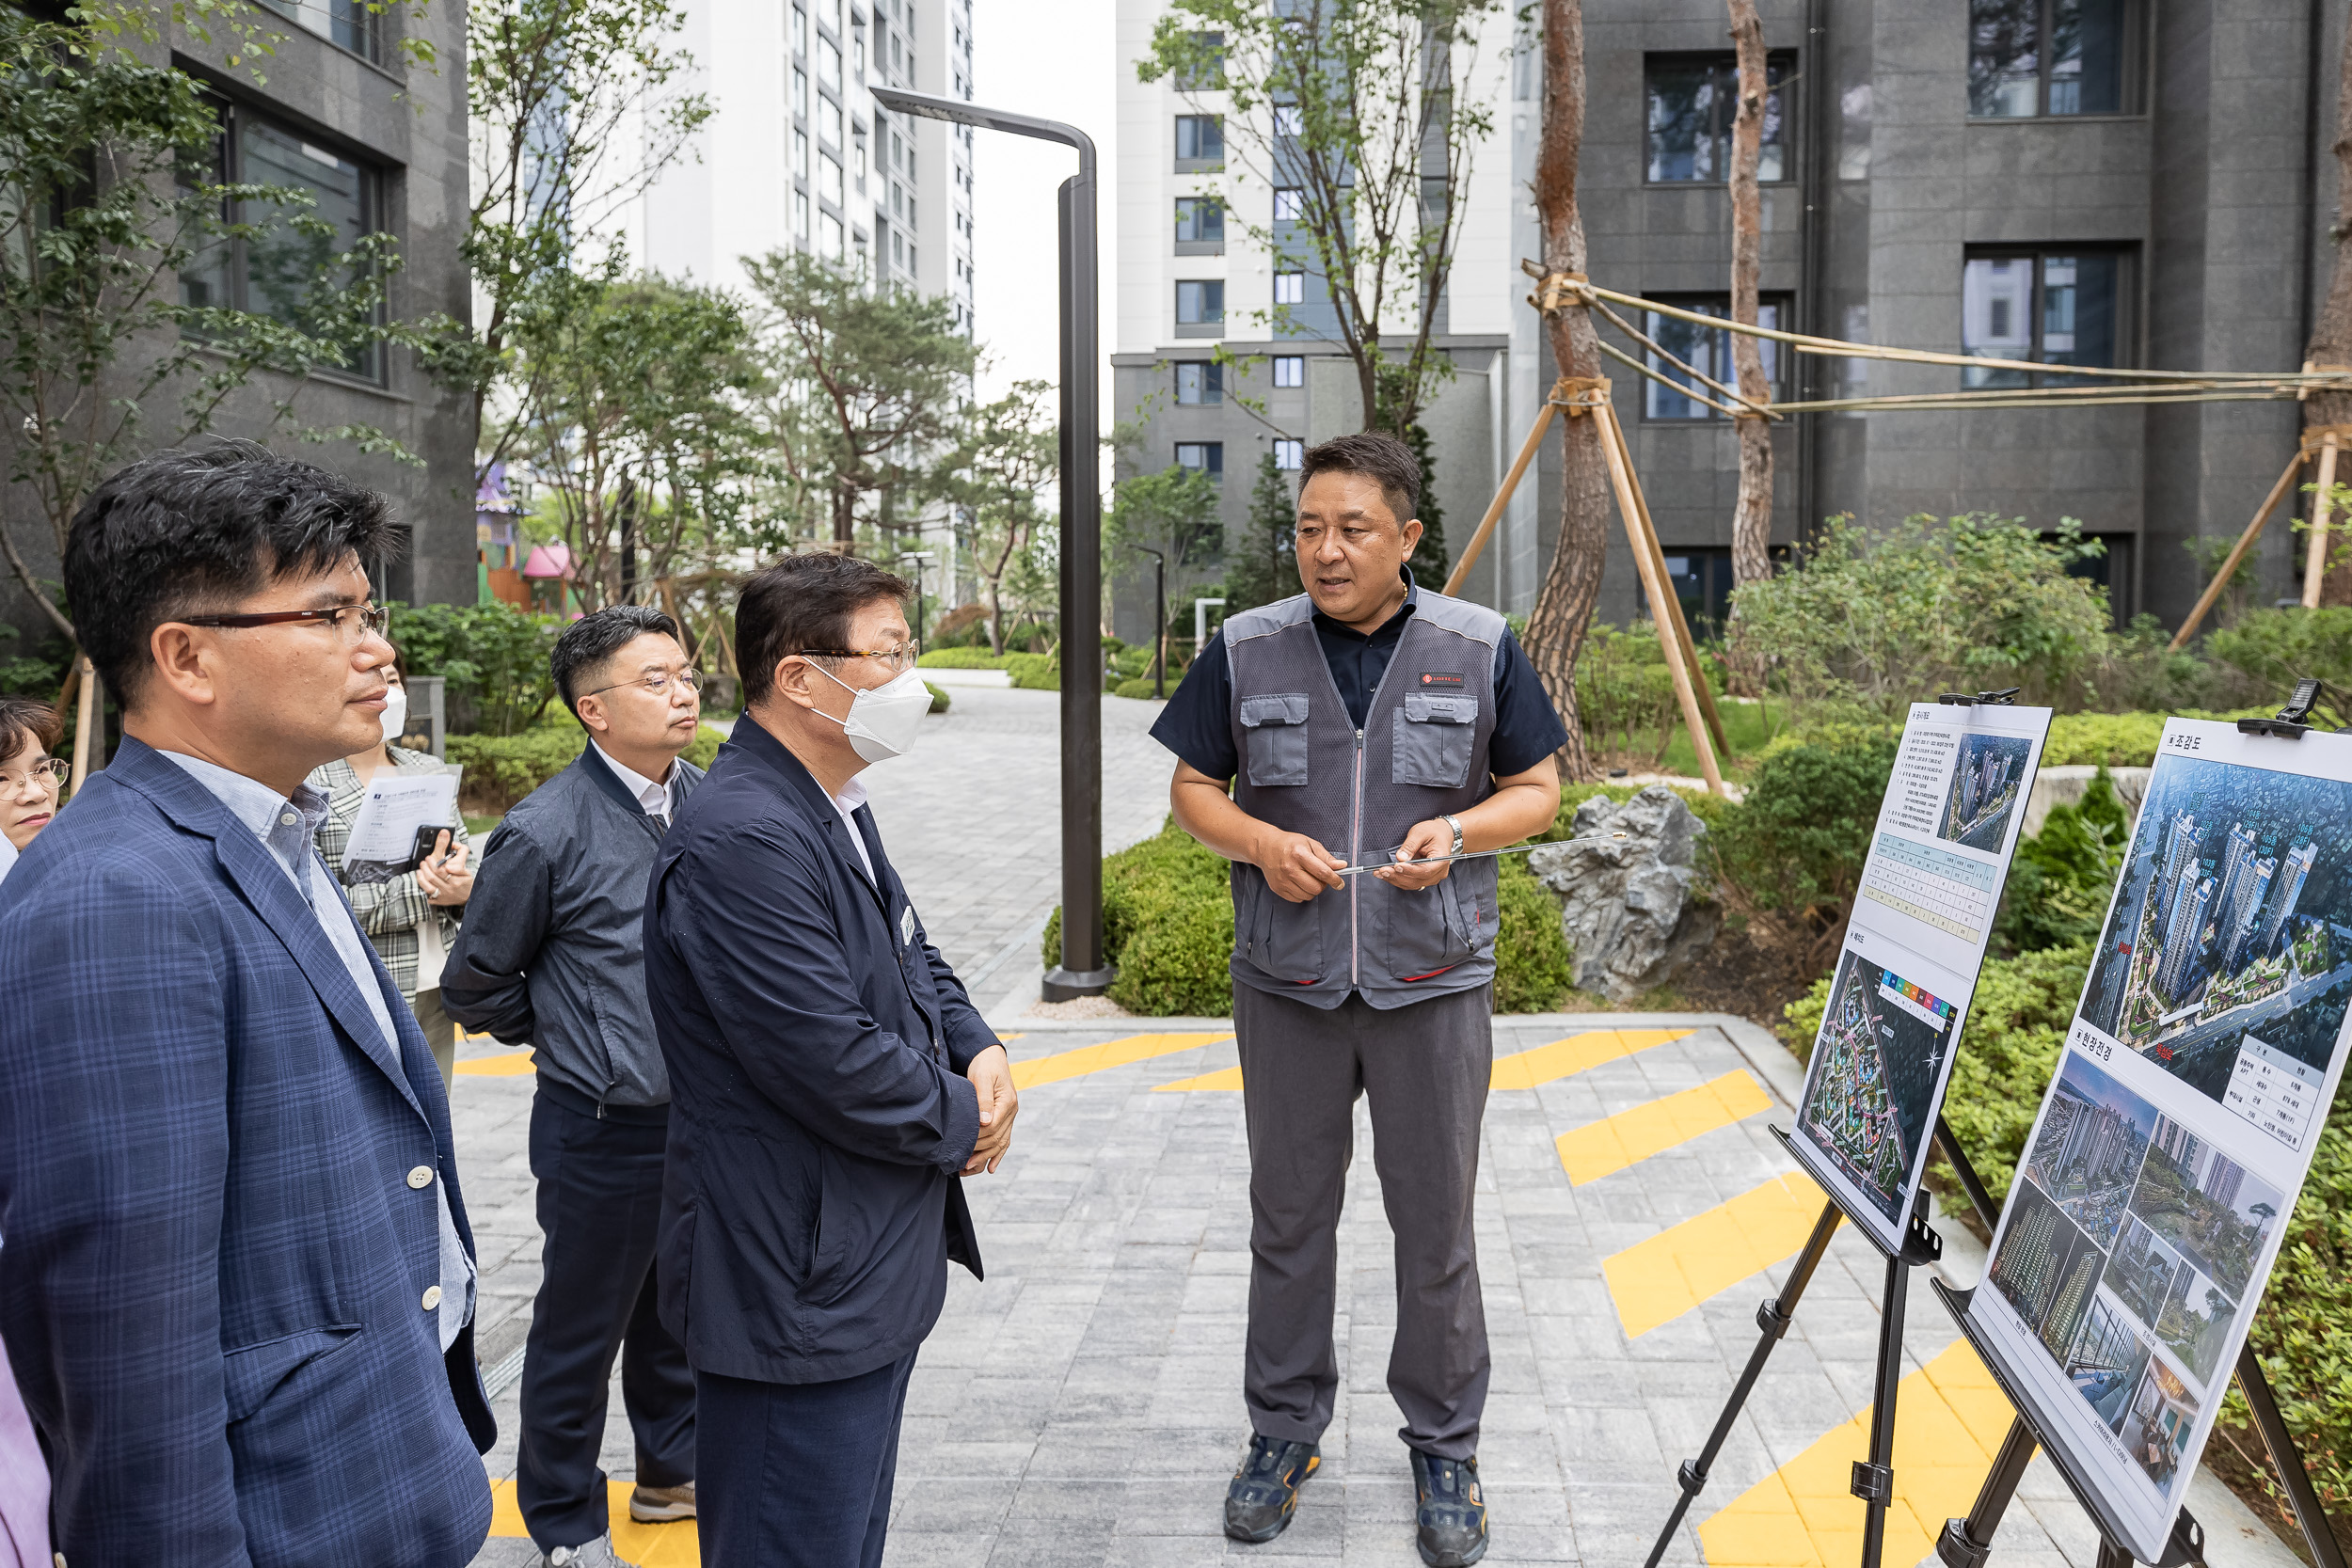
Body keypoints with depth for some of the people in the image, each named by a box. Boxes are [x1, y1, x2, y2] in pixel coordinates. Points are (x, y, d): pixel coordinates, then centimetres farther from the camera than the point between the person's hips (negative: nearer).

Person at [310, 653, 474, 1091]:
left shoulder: (429, 770, 12)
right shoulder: (309, 784, -8)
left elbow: (471, 867, 15)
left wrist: (464, 886, -9)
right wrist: (421, 890, -17)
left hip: (433, 995, 6)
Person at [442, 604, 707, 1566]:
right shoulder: (546, 833, -17)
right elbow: (475, 983, -5)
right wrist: (574, 1042, 4)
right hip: (604, 1129, -5)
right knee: (581, 1332, 11)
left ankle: (673, 1471, 42)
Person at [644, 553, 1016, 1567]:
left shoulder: (835, 807, 9)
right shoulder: (741, 841, -25)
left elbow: (911, 957, 20)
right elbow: (834, 1063, -27)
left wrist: (980, 1049, 0)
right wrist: (962, 1121, -10)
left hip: (873, 1271, 10)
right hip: (799, 1292, -10)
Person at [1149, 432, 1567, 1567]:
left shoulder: (1481, 648, -1)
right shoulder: (1245, 650, 0)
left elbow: (1537, 789, 5)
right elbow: (1193, 788, 6)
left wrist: (1459, 831, -16)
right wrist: (1261, 843, -14)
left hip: (1433, 982, -1)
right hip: (1287, 982, 1)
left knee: (1436, 1222, 8)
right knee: (1289, 1216, 13)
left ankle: (1444, 1448, 27)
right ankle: (1284, 1430, 31)